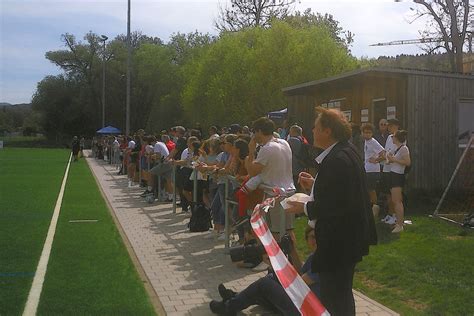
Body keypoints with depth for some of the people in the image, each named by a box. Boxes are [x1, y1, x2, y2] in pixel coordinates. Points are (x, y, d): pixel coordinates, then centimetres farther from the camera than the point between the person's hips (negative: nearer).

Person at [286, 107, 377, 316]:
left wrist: (305, 208, -16)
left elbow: (336, 205, -28)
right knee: (342, 294, 26)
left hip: (338, 242, -11)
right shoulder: (346, 152, 9)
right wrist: (315, 184, 8)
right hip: (347, 237, 11)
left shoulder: (337, 160, -24)